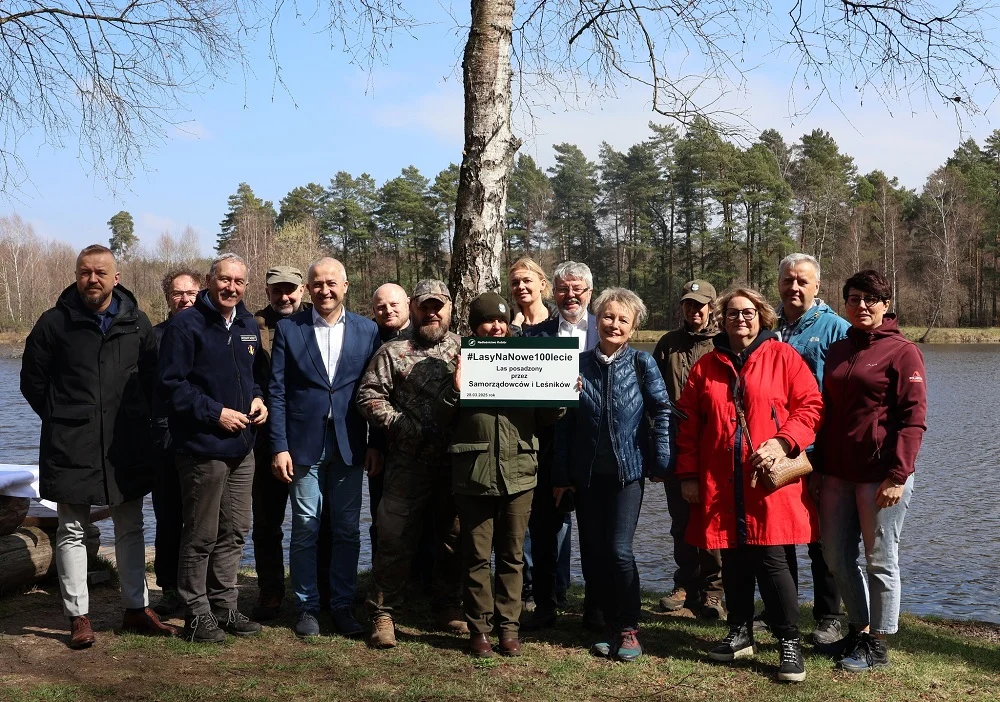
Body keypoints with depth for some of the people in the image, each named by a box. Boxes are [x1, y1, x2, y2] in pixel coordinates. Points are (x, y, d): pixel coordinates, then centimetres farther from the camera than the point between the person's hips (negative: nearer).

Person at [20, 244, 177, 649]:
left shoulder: (136, 323, 4)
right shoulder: (55, 322, -3)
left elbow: (152, 377, 14)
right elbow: (32, 380, 4)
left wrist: (140, 418, 6)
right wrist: (61, 420, 3)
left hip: (127, 447, 3)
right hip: (71, 448, -2)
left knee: (130, 528, 10)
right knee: (72, 531, 3)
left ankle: (136, 609, 21)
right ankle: (79, 617, 11)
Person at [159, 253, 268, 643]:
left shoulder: (248, 326, 12)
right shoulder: (186, 326, -10)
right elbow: (172, 384, -14)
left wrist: (258, 398, 3)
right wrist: (216, 413, -18)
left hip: (242, 447, 7)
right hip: (203, 448, -7)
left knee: (234, 532, 14)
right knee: (201, 536, 1)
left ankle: (224, 607, 26)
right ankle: (197, 614, 14)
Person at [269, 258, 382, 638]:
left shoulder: (367, 330, 5)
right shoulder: (288, 328, 2)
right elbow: (277, 391, -1)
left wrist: (374, 444, 1)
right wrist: (279, 447, -6)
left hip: (349, 445, 1)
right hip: (304, 444, -1)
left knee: (347, 529, 6)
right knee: (305, 529, 4)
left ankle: (342, 606, 19)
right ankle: (307, 607, 17)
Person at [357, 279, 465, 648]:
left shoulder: (465, 349, 10)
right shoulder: (393, 352, 3)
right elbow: (369, 396, -3)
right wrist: (404, 426, -11)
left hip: (457, 462, 3)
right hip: (409, 462, -3)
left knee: (453, 537, 12)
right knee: (395, 539, -2)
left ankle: (448, 606, 27)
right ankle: (382, 613, 9)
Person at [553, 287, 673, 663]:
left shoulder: (641, 363, -2)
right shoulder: (580, 364, 3)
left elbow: (662, 410, -1)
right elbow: (564, 421, 5)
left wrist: (661, 461, -6)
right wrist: (561, 475, 4)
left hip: (627, 469, -3)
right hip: (587, 473, 3)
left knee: (619, 549, -10)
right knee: (593, 551, 6)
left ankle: (628, 628, 7)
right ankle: (610, 624, 22)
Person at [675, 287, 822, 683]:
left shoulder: (783, 357, 2)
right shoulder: (707, 366, 11)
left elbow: (810, 405, -2)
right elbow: (688, 423, 11)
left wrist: (783, 442, -16)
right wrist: (688, 474, 5)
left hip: (770, 481, -3)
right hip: (721, 484, 4)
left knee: (771, 560, -5)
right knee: (733, 561, 11)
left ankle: (790, 642, 8)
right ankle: (740, 633, 26)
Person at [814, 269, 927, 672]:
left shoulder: (902, 352, -6)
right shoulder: (838, 351, 13)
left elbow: (913, 419, -11)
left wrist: (897, 475, -17)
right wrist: (820, 465, 13)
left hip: (880, 474, -7)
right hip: (837, 473, 7)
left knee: (880, 560, 3)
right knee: (837, 556, 11)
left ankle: (877, 646, 14)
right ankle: (858, 630, 28)